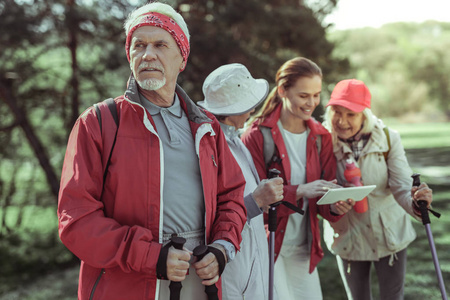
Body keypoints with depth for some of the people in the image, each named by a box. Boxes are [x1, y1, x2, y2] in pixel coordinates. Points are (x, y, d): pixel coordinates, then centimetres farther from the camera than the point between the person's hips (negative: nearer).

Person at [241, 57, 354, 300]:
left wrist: (335, 207, -16)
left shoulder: (321, 137, 6)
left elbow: (322, 197, 7)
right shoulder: (258, 135, -11)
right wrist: (300, 191, -27)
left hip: (303, 247, 5)